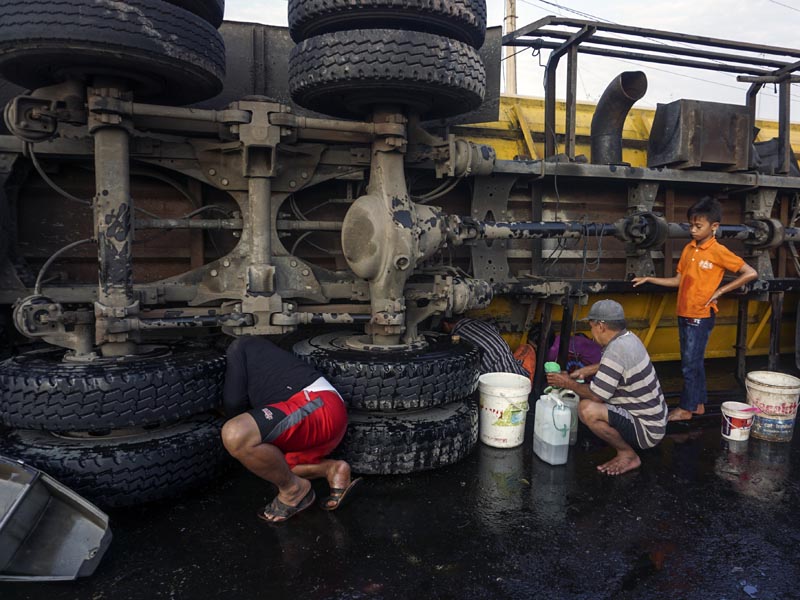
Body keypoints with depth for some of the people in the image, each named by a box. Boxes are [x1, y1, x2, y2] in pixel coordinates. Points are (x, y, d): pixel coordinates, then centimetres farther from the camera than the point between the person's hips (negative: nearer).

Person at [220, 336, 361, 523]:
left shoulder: (238, 348, 9)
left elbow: (234, 401, 1)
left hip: (318, 405, -11)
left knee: (236, 436, -26)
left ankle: (293, 489, -6)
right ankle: (332, 470, 8)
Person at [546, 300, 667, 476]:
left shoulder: (616, 351, -27)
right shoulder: (628, 338, 1)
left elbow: (596, 395, -22)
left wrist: (568, 383, -7)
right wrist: (584, 371, 14)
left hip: (646, 431, -10)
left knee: (587, 409, -28)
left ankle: (628, 454, -6)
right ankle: (627, 445, 15)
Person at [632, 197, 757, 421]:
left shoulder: (718, 252, -13)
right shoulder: (689, 248, 7)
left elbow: (750, 273, -13)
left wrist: (720, 290, -14)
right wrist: (649, 279, 5)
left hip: (701, 317, -7)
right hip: (684, 315, 7)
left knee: (690, 364, 1)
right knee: (693, 362, 15)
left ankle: (686, 408, 13)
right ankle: (698, 403, 27)